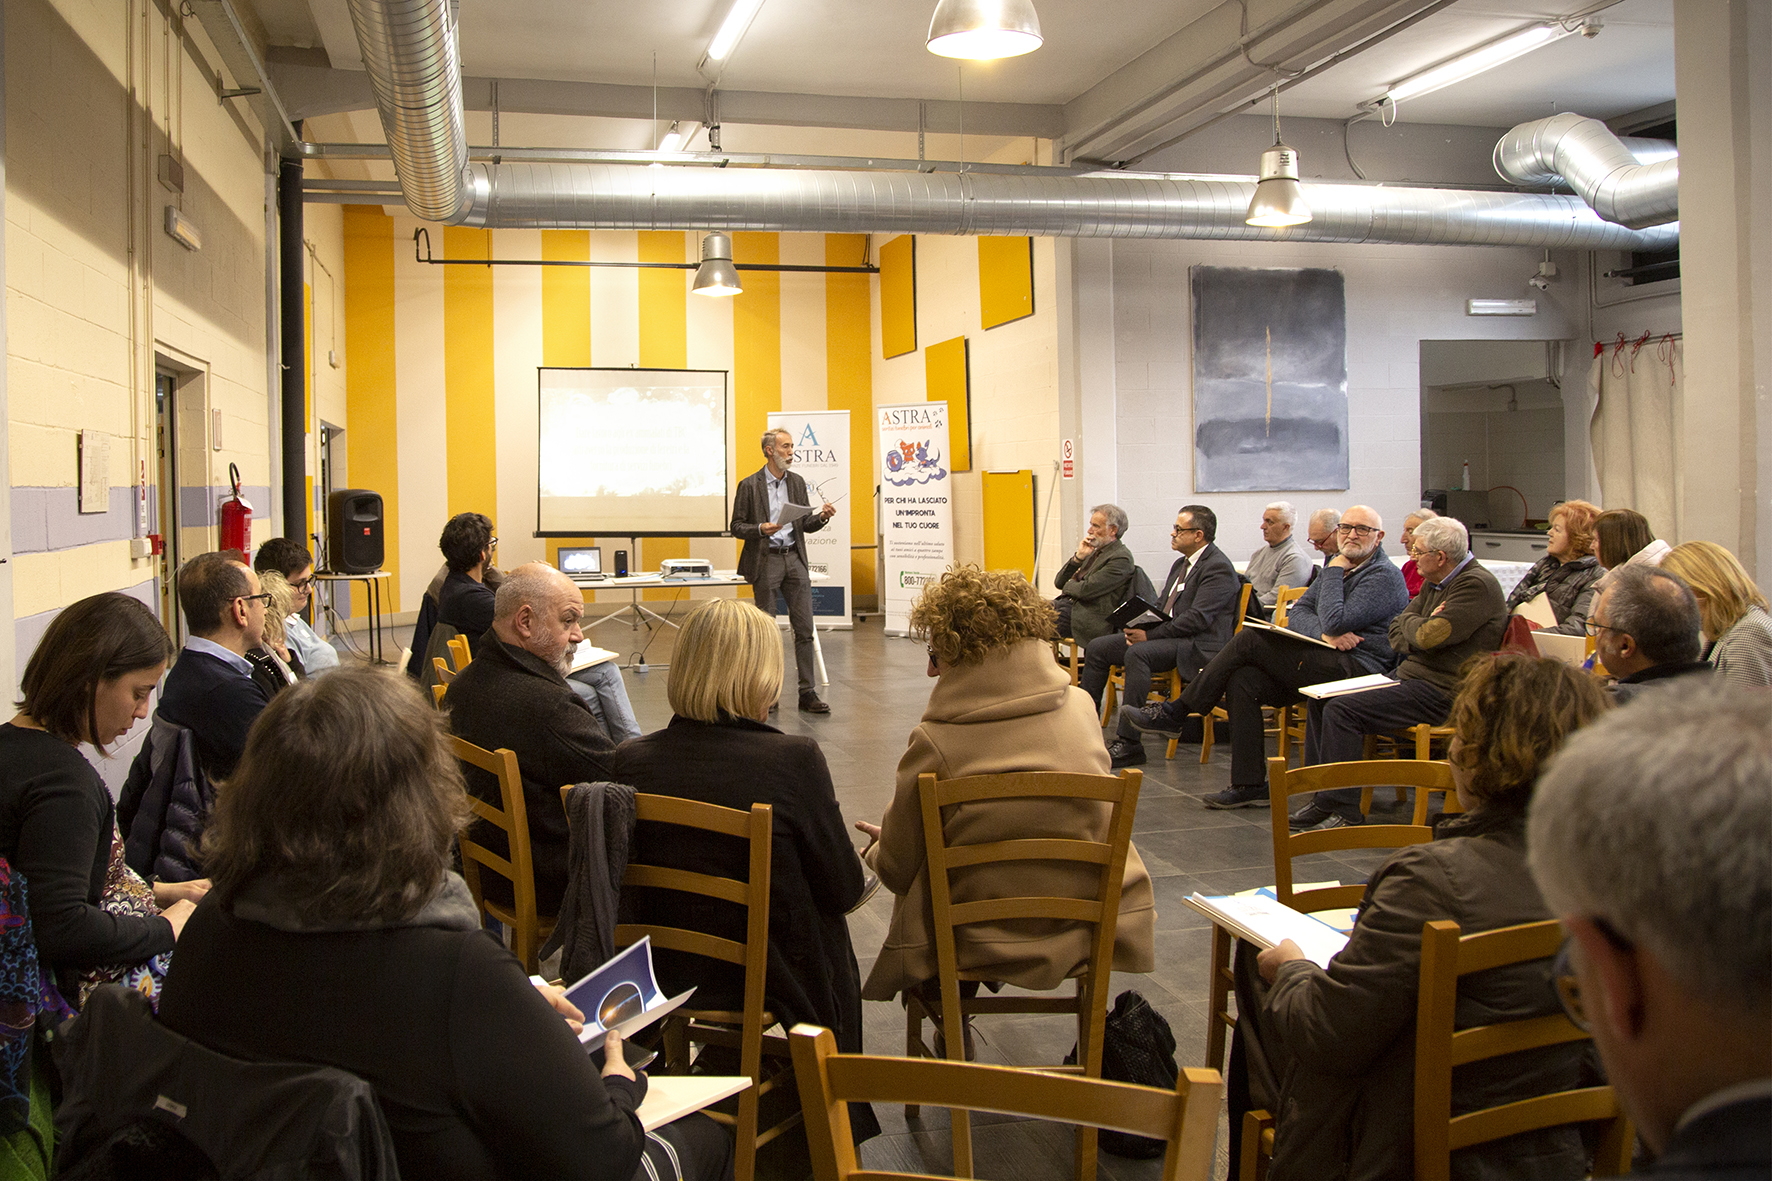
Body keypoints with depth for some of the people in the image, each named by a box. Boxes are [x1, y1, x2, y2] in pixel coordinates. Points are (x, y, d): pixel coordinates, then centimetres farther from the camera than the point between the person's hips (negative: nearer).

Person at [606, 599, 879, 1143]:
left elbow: (625, 886, 3)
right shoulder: (794, 760, -24)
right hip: (775, 994, -4)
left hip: (662, 988, 4)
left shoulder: (629, 762, -12)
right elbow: (844, 890, -12)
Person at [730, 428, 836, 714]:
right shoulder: (750, 485, -3)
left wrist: (822, 516, -5)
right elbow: (736, 527, -2)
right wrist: (761, 529, -20)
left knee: (804, 628, -1)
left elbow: (805, 525, 15)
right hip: (765, 561, -4)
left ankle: (807, 693, 1)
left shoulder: (797, 482, 11)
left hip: (794, 558, 4)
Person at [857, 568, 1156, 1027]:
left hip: (980, 943, -3)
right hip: (1093, 933, 3)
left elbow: (897, 868, -8)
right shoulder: (1082, 707, -7)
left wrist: (879, 847, 17)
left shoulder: (935, 742, -20)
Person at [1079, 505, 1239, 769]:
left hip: (1199, 643, -10)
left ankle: (1129, 743, -33)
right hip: (1169, 635, 10)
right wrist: (1140, 626, 1)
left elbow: (1197, 618, -20)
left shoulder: (1218, 567, -11)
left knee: (1137, 654, -35)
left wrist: (1150, 635, -20)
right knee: (1097, 648, -1)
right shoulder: (1181, 564, 20)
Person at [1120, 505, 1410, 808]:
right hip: (1323, 664, 8)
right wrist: (1324, 633, -13)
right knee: (1243, 680, -17)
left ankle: (1174, 713, -10)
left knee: (1251, 639, -18)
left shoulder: (1385, 576, -6)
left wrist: (1333, 574, -5)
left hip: (1357, 670, -8)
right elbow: (1297, 614, 9)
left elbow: (1335, 621, -19)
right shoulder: (1339, 567, 21)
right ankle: (1249, 785, -15)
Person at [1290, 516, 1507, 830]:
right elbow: (1396, 633, 15)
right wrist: (1421, 628, -8)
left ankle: (1342, 811, -18)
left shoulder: (1476, 586, -15)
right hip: (1408, 676, 11)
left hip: (1439, 693, -11)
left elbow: (1429, 637, -24)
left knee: (1341, 710, -23)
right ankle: (1320, 796, 4)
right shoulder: (1434, 583, 17)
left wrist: (1410, 622, -1)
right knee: (1321, 700, 4)